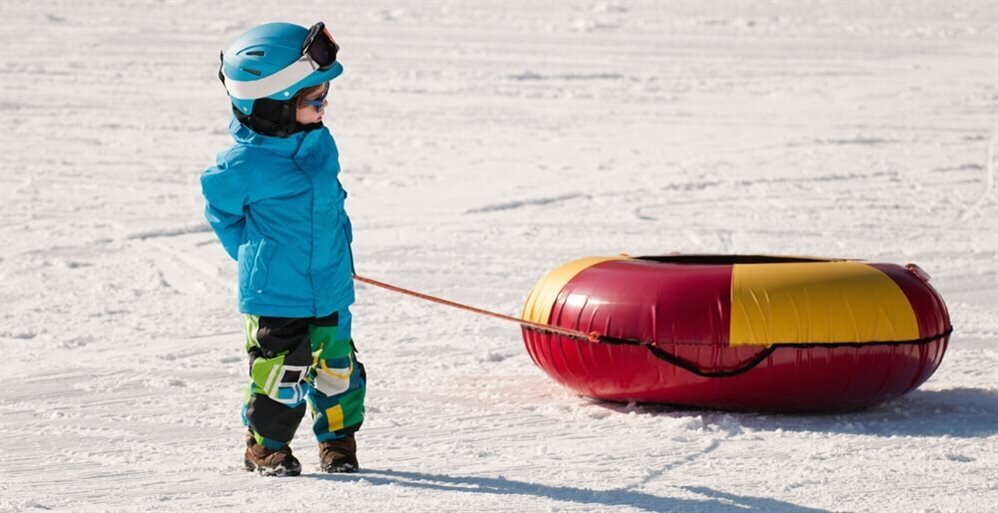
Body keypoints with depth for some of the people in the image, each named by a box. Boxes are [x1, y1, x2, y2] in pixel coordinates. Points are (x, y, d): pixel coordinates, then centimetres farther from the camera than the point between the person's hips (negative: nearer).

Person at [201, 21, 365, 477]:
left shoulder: (321, 143, 1)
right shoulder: (245, 165, -19)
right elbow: (221, 211, -1)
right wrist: (254, 254, 3)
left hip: (331, 290, 6)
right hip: (275, 295, -6)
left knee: (338, 369, 11)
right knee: (279, 374, -1)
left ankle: (338, 440, 29)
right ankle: (265, 446, 19)